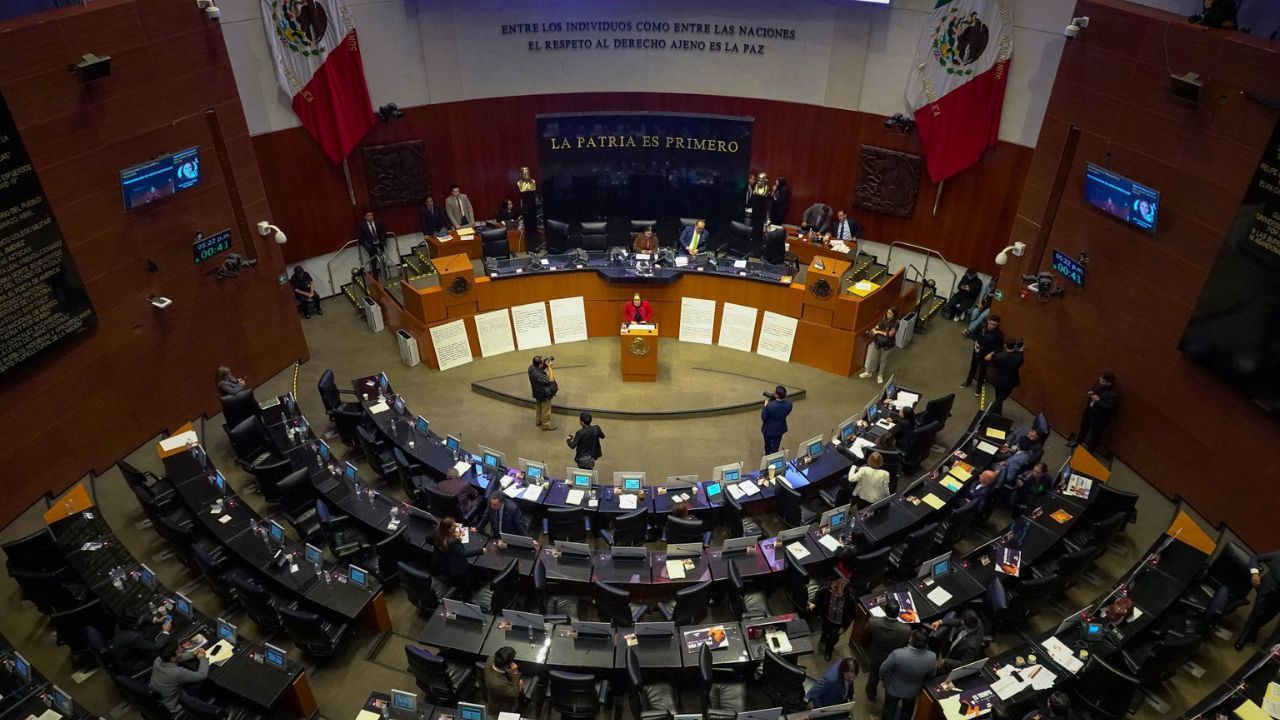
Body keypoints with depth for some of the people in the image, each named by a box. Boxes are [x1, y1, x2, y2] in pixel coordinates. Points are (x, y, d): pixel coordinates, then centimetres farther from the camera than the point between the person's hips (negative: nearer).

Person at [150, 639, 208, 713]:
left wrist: (193, 654, -6)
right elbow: (202, 675, -26)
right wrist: (202, 658, -12)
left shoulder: (158, 660, -17)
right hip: (171, 706, -7)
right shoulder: (177, 673, -39)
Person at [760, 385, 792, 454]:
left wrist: (766, 405, -15)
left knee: (768, 446, 25)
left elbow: (763, 418, -21)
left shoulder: (770, 405, -37)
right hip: (780, 429, 3)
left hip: (769, 429, -3)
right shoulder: (789, 403, -22)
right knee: (775, 447, 23)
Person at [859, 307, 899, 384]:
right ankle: (868, 372, 32)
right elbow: (878, 325, 12)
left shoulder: (895, 323, -21)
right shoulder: (884, 318, -4)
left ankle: (880, 375, 35)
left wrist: (879, 331, -21)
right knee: (872, 357, 13)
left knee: (883, 360, 15)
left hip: (887, 345, -4)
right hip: (878, 341, 4)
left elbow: (890, 334, -27)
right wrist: (875, 329, -10)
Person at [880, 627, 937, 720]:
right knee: (907, 710, 34)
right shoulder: (932, 657, -32)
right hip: (913, 691, 2)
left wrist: (883, 677, 3)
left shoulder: (897, 654, -41)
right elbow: (930, 675, -9)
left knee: (889, 709, 28)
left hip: (894, 688, -2)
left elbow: (883, 670, -21)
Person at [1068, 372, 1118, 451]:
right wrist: (1089, 393, -13)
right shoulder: (1098, 384, -10)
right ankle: (1077, 441, 55)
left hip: (1099, 418, -7)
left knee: (1094, 436, 16)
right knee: (1083, 428, 30)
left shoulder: (1114, 394, -29)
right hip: (1089, 412, 7)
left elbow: (1110, 408, -28)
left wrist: (1098, 401, -33)